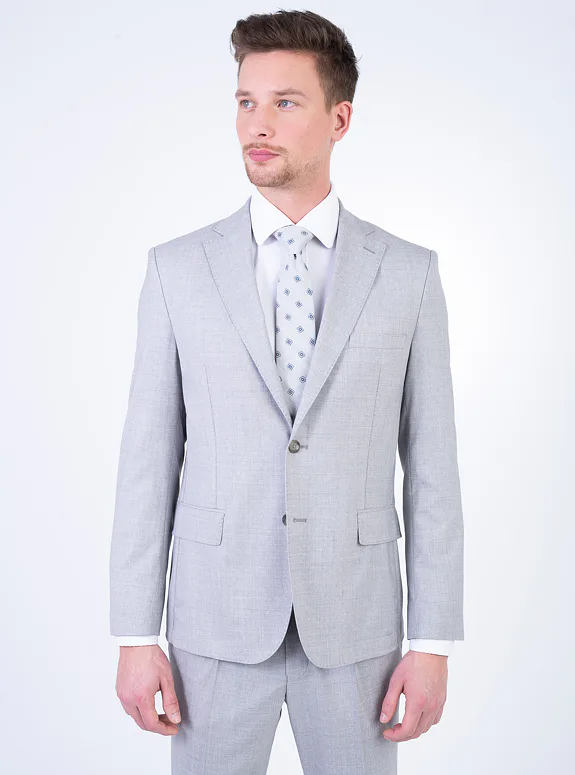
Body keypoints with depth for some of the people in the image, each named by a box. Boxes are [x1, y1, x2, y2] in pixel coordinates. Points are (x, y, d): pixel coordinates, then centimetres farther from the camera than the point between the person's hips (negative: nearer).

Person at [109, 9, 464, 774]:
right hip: (218, 619, 0)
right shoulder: (178, 268, 0)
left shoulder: (409, 273, -1)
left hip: (355, 619, 0)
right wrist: (135, 637, -3)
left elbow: (431, 465, 0)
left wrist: (434, 643, -3)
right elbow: (148, 458, -1)